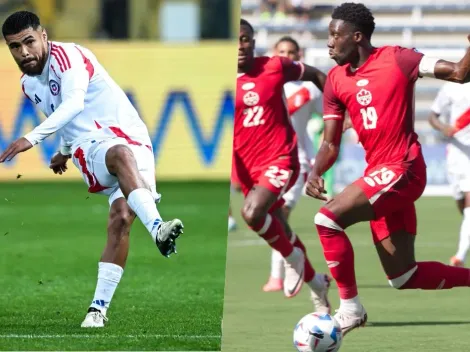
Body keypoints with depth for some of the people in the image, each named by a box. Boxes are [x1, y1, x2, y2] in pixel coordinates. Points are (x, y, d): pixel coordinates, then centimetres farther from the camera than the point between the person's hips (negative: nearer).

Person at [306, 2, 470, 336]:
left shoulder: (396, 59, -8)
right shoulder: (336, 80, 10)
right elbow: (331, 144, 11)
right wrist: (315, 173, -8)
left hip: (402, 170, -8)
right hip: (379, 175, 8)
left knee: (328, 219, -22)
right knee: (404, 277, 7)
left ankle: (350, 307, -9)